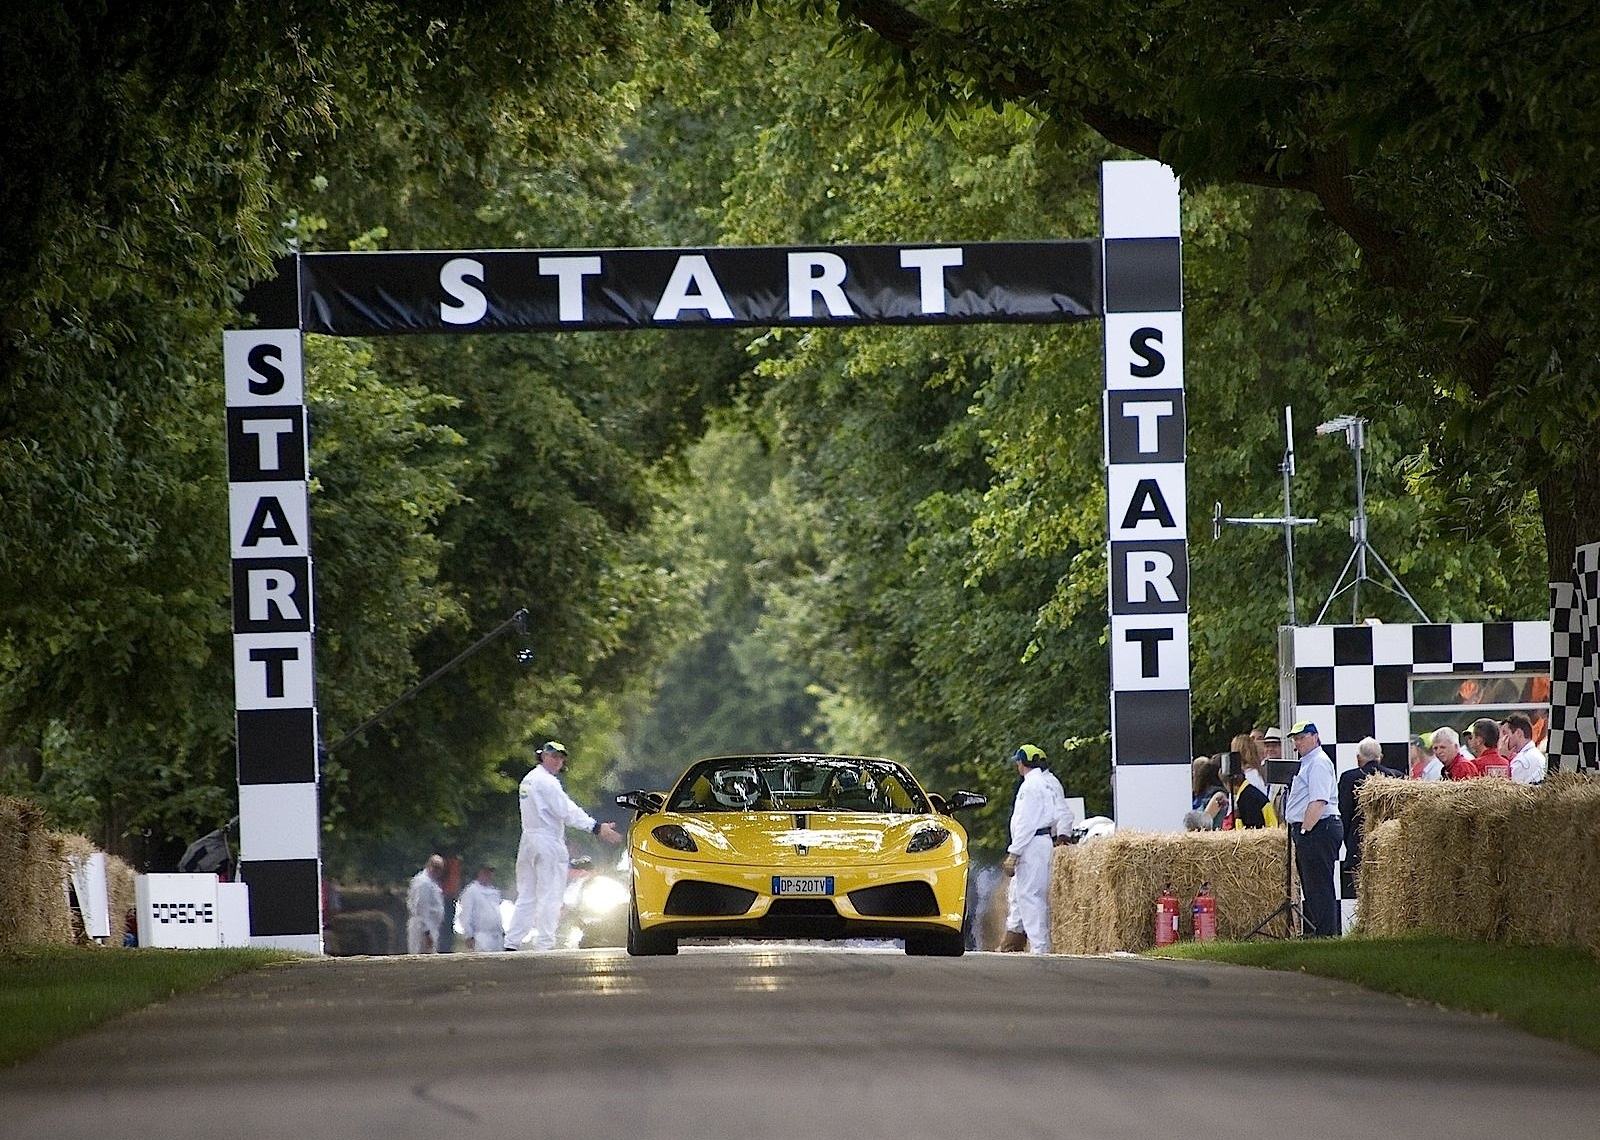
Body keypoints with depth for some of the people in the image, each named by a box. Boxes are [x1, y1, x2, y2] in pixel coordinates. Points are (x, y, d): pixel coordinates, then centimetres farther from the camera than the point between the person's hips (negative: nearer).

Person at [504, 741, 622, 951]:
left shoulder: (527, 781, 18)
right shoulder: (547, 782, -11)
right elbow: (566, 810, -18)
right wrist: (596, 827, -20)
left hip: (528, 840, 9)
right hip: (548, 841, -9)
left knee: (526, 896, 10)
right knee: (549, 895, -7)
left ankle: (512, 942, 7)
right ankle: (544, 944, -10)